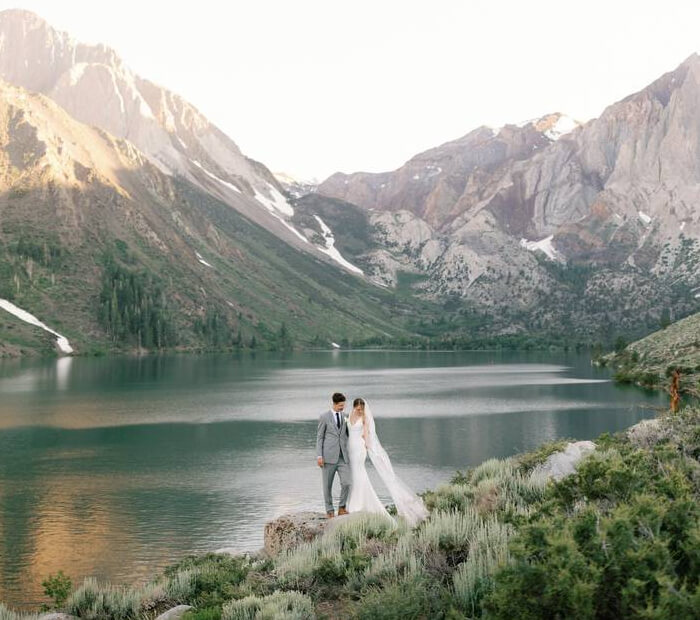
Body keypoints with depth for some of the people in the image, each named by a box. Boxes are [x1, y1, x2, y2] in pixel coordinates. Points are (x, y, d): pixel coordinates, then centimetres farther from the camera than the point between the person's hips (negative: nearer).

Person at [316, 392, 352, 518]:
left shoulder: (344, 417, 13)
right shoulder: (324, 417, -1)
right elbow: (319, 437, -1)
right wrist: (319, 456, -8)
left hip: (343, 457, 4)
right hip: (329, 457, -4)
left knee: (347, 483, -8)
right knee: (327, 486, 3)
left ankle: (342, 508, 9)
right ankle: (330, 511, 16)